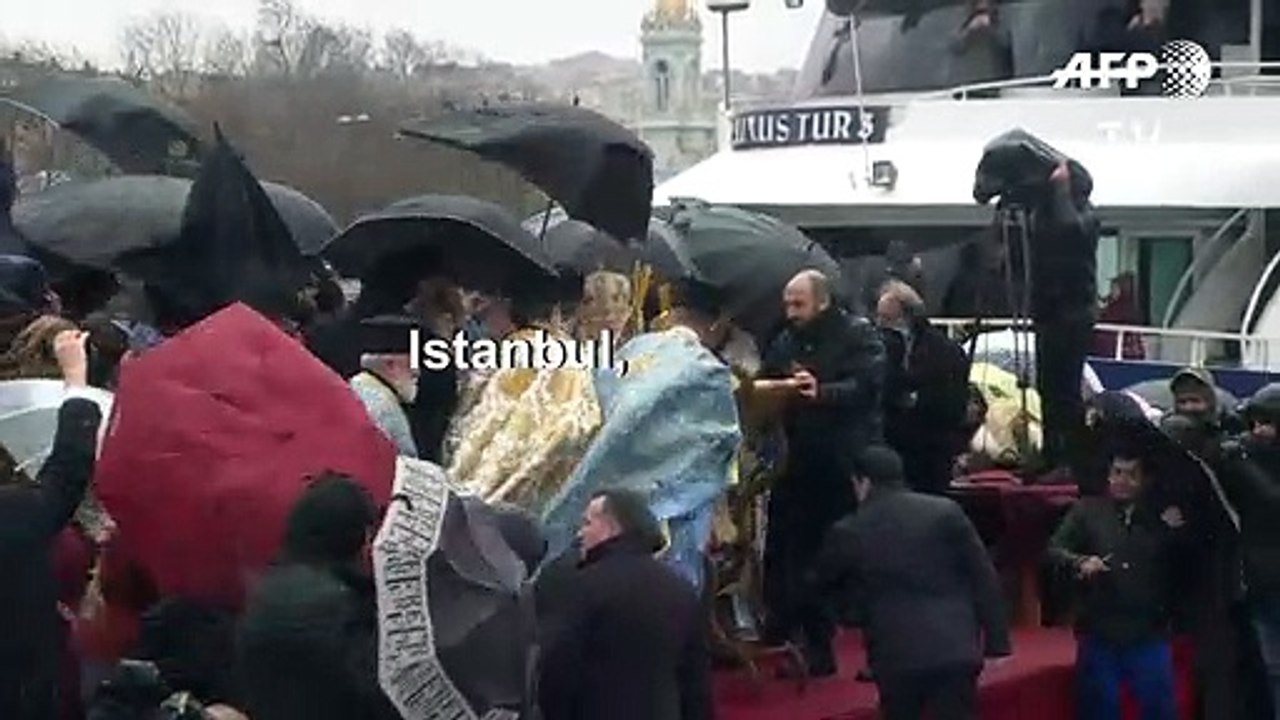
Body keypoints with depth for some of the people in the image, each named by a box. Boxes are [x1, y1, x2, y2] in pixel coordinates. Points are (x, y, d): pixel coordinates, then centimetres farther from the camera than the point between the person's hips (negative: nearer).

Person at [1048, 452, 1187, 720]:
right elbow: (1054, 549, -1)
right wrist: (1080, 562, -20)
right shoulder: (1087, 511, 4)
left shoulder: (1161, 517, 11)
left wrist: (1177, 534, -6)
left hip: (1149, 635, 1)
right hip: (1099, 633, -1)